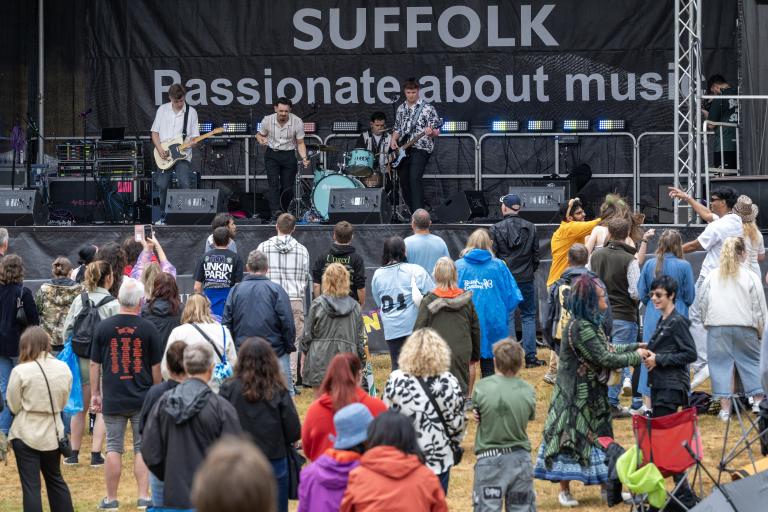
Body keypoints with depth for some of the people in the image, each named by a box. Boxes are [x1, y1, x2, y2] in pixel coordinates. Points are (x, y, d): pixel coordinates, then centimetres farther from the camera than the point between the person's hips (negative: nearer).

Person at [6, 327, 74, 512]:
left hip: (27, 434, -5)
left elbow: (13, 406, -7)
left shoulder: (20, 371, -16)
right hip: (52, 434, 5)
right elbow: (63, 402, 6)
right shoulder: (64, 369, -2)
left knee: (31, 485, 0)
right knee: (55, 480, 21)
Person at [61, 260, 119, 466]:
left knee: (80, 408, 14)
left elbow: (67, 328, 5)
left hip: (81, 360, 4)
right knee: (102, 410, 4)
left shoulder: (79, 300, 3)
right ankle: (96, 454, 0)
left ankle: (74, 453, 17)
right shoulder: (112, 304, -10)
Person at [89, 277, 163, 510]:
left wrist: (95, 393, 13)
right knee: (143, 449, 7)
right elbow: (156, 367, 0)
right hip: (143, 399, -1)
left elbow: (95, 364, 3)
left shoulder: (104, 327, -3)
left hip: (113, 400, 1)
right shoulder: (148, 329, -6)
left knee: (114, 449, 8)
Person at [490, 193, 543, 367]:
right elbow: (536, 254, 6)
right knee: (528, 316, 9)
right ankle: (530, 356, 6)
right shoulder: (530, 228, 0)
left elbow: (492, 255, -5)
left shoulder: (496, 229, -8)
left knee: (506, 318, 5)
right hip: (526, 278, 2)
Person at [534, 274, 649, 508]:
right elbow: (605, 359, -22)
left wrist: (635, 347, 8)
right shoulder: (580, 328, -25)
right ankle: (564, 491, 11)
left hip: (593, 393, 10)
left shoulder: (591, 323, 7)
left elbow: (607, 348, 15)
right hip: (576, 395, -10)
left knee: (601, 436, 14)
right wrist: (636, 357, -11)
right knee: (571, 438, 0)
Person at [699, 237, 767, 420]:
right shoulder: (751, 277, -3)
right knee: (752, 361, 13)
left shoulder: (712, 276, 3)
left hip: (717, 327, 1)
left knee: (721, 364, 5)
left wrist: (706, 322, 19)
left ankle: (725, 408, 3)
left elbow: (702, 302, 6)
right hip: (745, 328, -1)